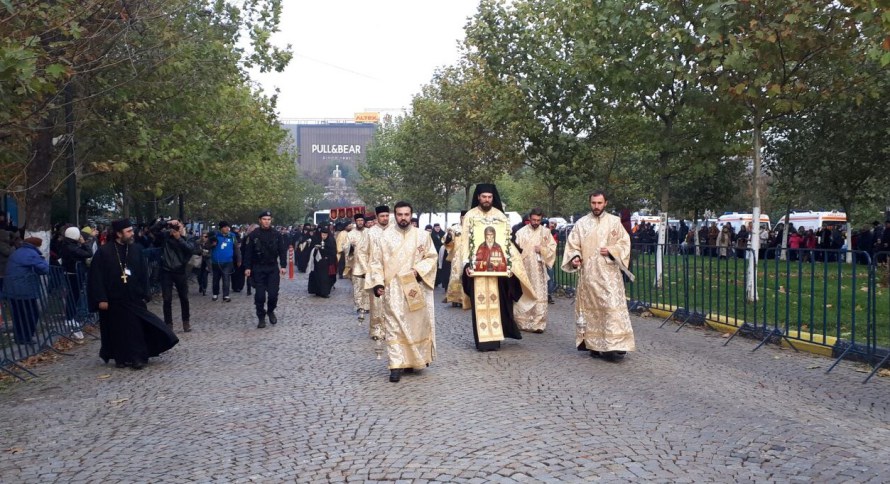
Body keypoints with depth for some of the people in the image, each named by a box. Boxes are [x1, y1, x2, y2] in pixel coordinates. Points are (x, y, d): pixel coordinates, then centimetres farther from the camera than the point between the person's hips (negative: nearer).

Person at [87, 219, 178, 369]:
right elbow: (96, 277, -9)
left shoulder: (136, 249, 0)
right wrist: (101, 299, -12)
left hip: (134, 298, 2)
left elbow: (143, 273, 5)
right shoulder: (104, 252, -10)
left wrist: (145, 294, 1)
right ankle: (121, 358, 21)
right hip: (114, 300, -2)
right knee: (118, 330, 8)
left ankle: (137, 357, 9)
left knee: (137, 328, 1)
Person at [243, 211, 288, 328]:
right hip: (258, 269, -1)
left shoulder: (276, 234, 2)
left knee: (273, 294, -3)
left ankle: (271, 311, 23)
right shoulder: (253, 235, -2)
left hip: (273, 268, 1)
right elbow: (248, 252, 0)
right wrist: (247, 267, -5)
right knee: (259, 295, -1)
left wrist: (283, 266, -3)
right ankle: (261, 318, 11)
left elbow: (282, 251, 5)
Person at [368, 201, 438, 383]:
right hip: (393, 289, -1)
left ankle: (414, 360, 22)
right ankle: (396, 365, -5)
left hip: (416, 288, 1)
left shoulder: (423, 235, 5)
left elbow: (431, 257, 5)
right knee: (394, 327, -5)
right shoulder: (384, 237, 3)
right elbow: (375, 262, 2)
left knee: (417, 324, 7)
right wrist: (378, 283, -10)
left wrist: (419, 270, -12)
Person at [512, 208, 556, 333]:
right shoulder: (521, 232, 0)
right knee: (523, 297, 2)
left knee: (539, 297, -3)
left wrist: (542, 249, -10)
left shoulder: (546, 232, 6)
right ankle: (522, 322, 13)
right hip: (524, 269, -1)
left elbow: (553, 248, 8)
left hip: (539, 270, 1)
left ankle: (538, 324, 1)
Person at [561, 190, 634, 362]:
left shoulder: (614, 221, 4)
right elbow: (572, 245, 7)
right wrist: (574, 257, -12)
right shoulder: (581, 223, 7)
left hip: (609, 273, -2)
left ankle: (614, 345, -10)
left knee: (612, 307, -10)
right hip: (588, 274, 2)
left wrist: (611, 251, -13)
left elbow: (624, 243, 4)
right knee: (590, 309, 5)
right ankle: (595, 345, 14)